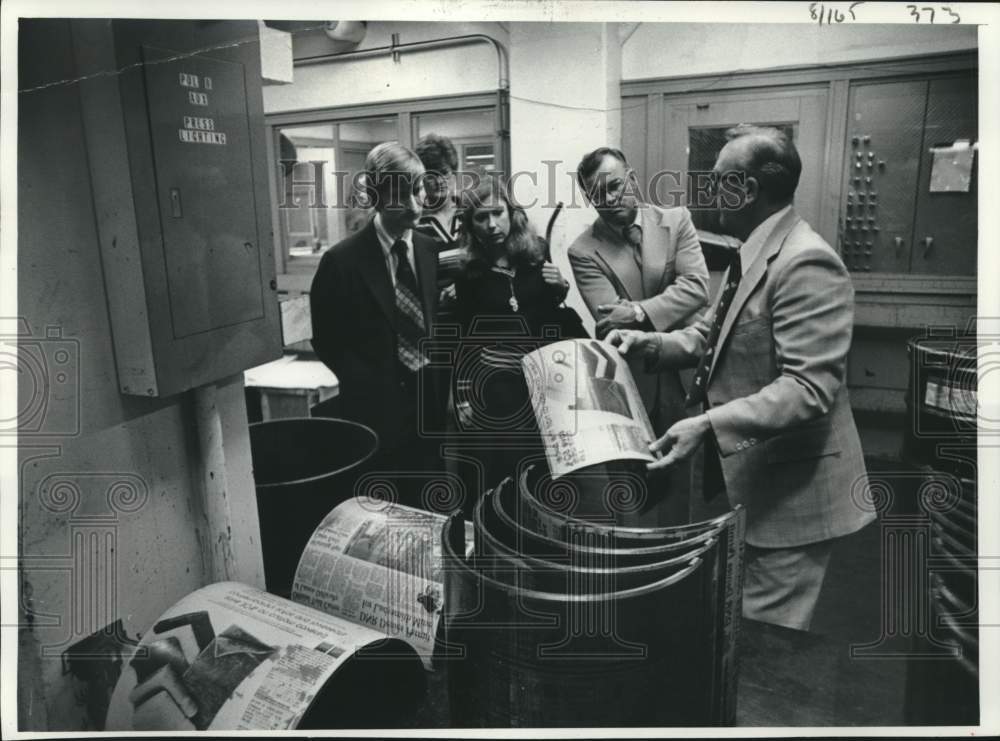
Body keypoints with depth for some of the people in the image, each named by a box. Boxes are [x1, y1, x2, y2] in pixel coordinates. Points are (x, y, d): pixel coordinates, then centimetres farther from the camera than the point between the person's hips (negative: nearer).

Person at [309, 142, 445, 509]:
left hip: (431, 406, 4)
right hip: (378, 412, -4)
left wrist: (445, 384, -2)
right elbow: (327, 342, -4)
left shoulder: (433, 251, 4)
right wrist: (371, 391, -9)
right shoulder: (342, 260, -9)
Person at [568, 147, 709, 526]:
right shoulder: (584, 251, -7)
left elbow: (697, 287, -11)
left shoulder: (676, 221, 0)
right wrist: (668, 316, -17)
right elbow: (611, 322, -15)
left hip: (682, 379, 2)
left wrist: (639, 313, -21)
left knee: (676, 487, 15)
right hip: (629, 389, -2)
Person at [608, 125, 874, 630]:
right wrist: (648, 343, -2)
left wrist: (709, 425, -34)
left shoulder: (805, 262, -21)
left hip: (790, 489, -9)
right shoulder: (750, 255, 9)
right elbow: (712, 336, 14)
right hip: (744, 474, 9)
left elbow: (808, 388, -27)